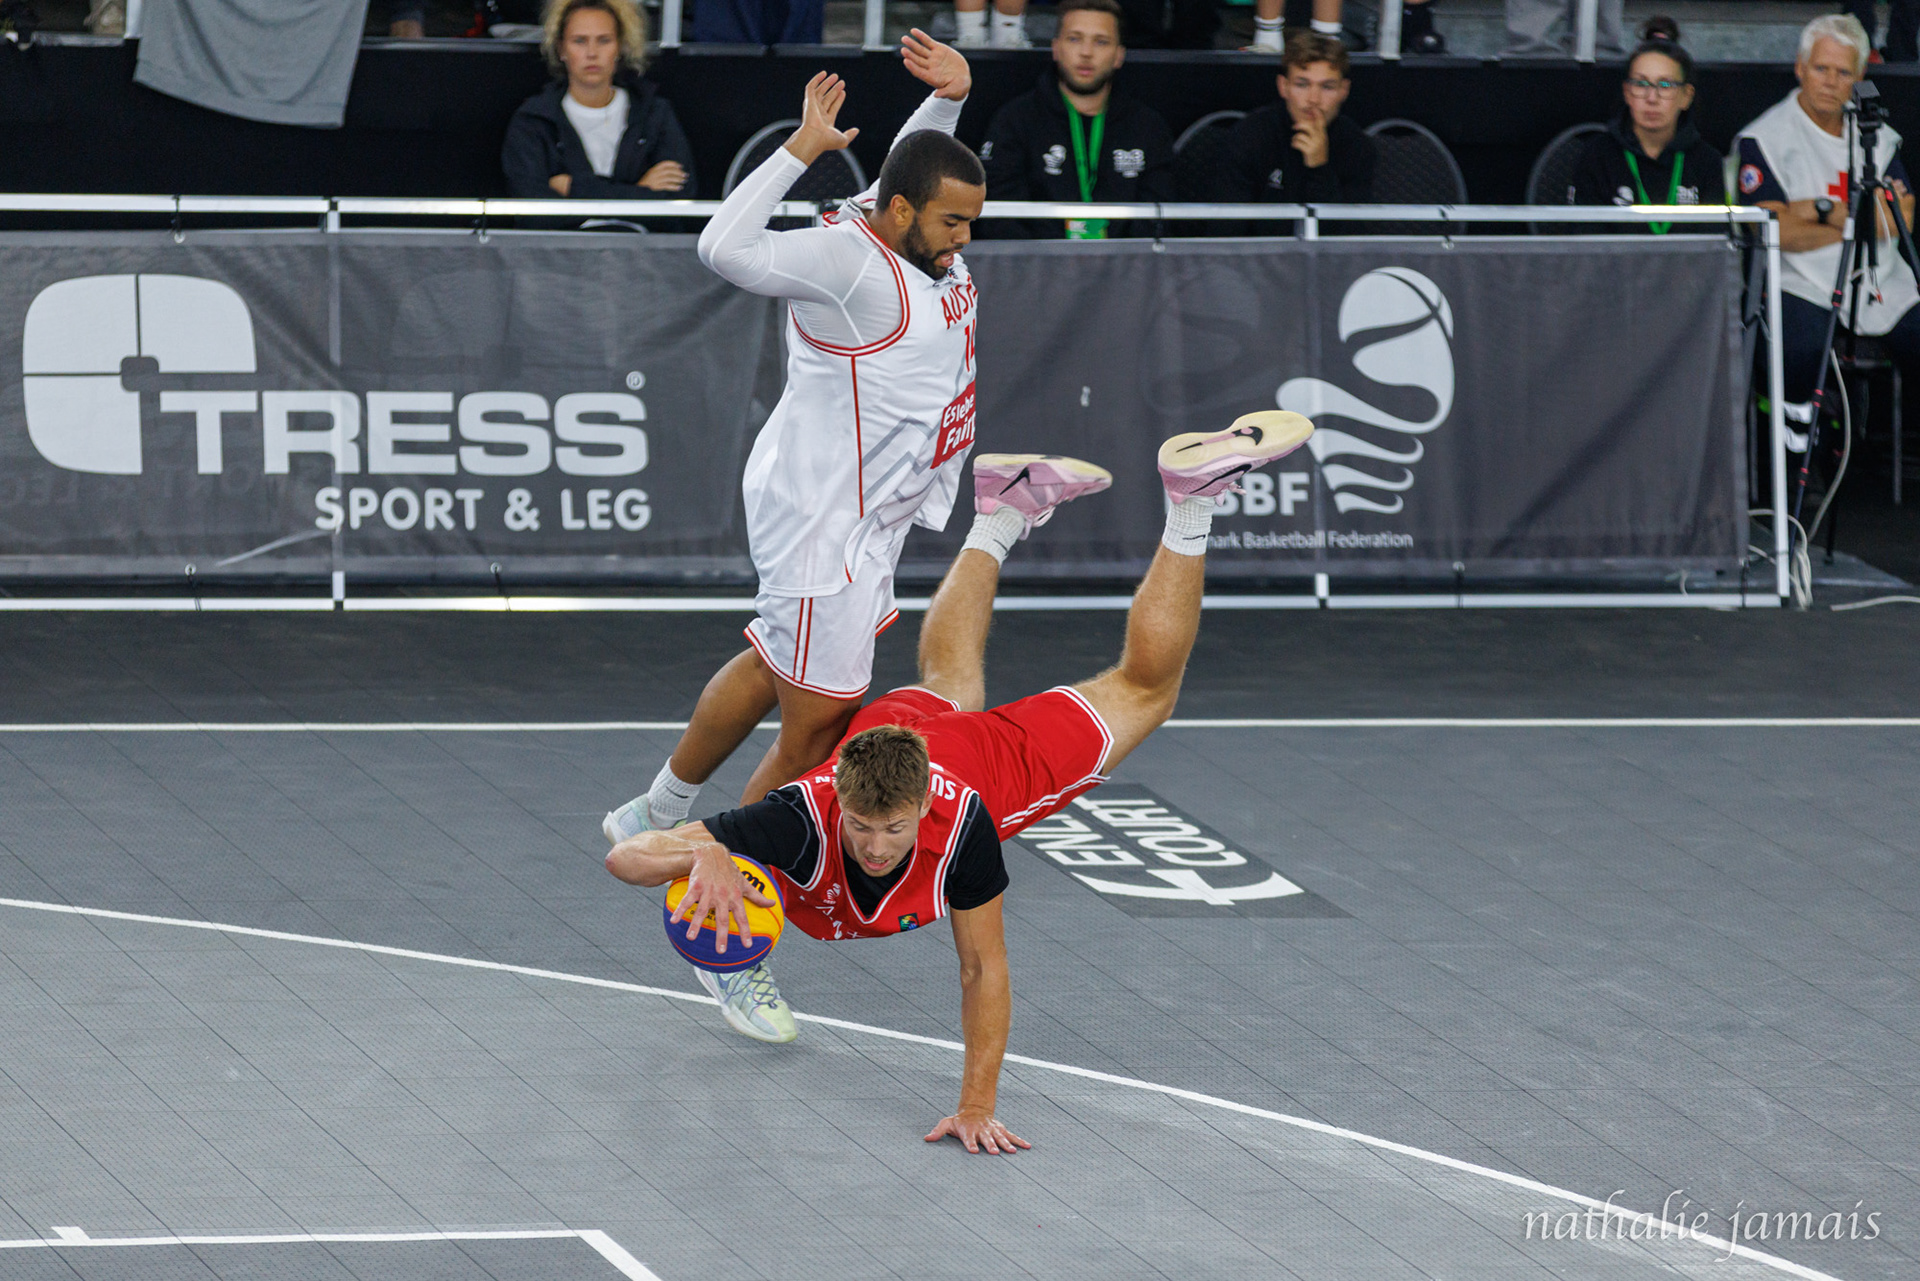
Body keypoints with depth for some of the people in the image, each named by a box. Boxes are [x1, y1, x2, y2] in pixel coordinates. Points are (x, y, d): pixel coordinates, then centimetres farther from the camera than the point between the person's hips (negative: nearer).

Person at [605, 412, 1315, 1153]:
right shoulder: (804, 819, -48)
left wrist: (977, 1108, -41)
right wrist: (702, 856, -72)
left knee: (1143, 690, 22)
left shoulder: (958, 821, -47)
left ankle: (1188, 505, 33)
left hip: (998, 755, -3)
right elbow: (627, 857, -50)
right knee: (947, 685, 39)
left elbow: (983, 970, -36)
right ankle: (997, 520, 58)